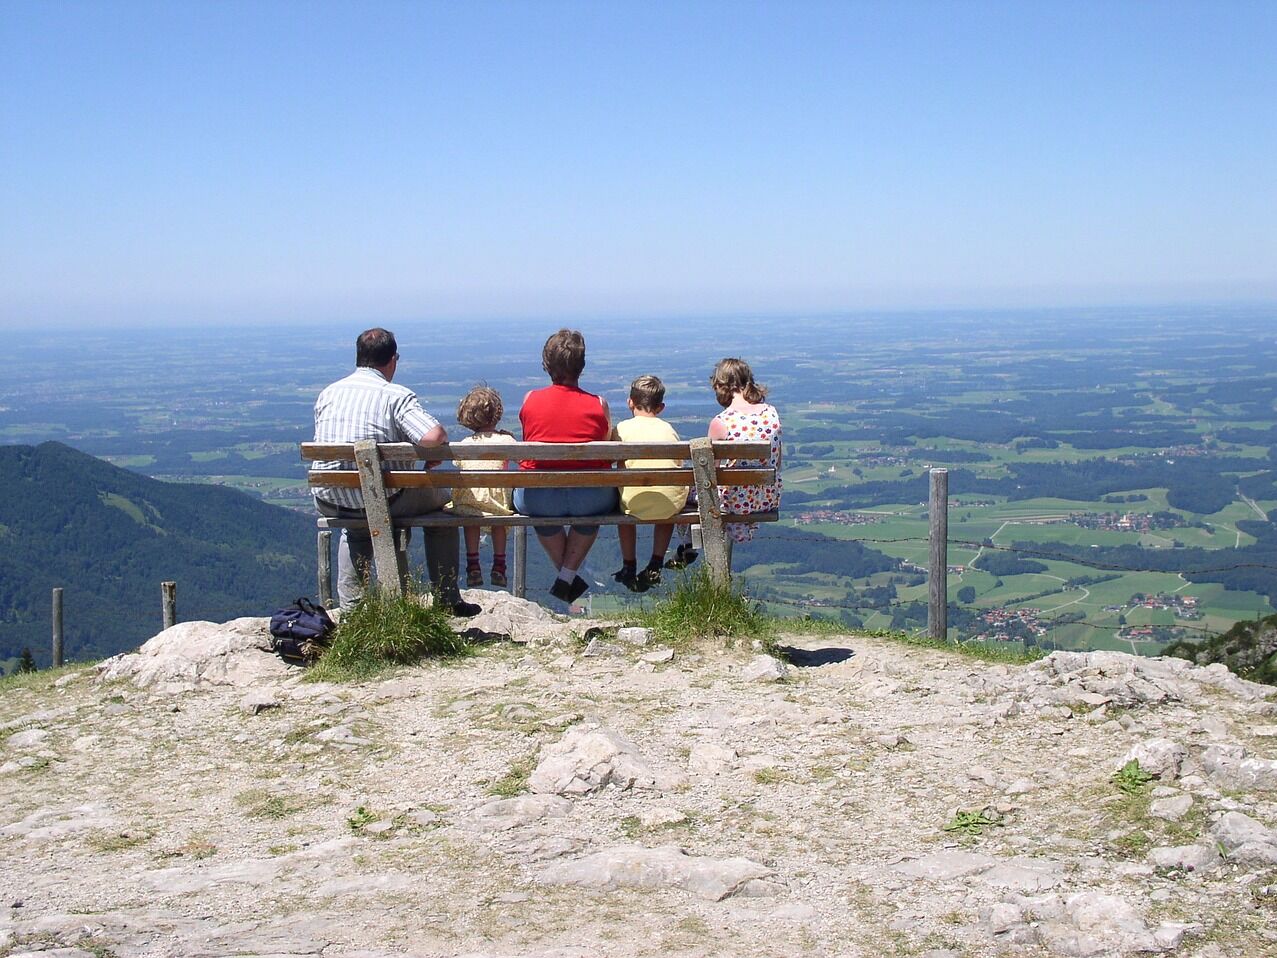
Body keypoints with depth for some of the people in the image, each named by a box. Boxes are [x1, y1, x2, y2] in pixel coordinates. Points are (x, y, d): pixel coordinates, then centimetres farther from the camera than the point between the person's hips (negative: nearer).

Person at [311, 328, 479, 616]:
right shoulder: (397, 396, -12)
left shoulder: (327, 394, 5)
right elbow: (434, 436, -26)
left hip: (329, 502, 5)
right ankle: (447, 599, 24)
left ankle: (350, 605, 37)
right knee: (441, 499, 23)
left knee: (356, 524, 40)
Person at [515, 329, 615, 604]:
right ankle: (567, 576, 29)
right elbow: (607, 454, 3)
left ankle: (565, 574, 39)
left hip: (538, 499, 1)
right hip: (588, 497, -1)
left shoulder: (530, 399, 2)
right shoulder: (598, 404, 0)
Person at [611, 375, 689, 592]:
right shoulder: (668, 428, 17)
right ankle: (655, 567, 33)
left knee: (623, 507, 33)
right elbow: (678, 465, 18)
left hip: (636, 502, -2)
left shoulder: (622, 428, 9)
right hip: (671, 500, 2)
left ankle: (629, 568, 34)